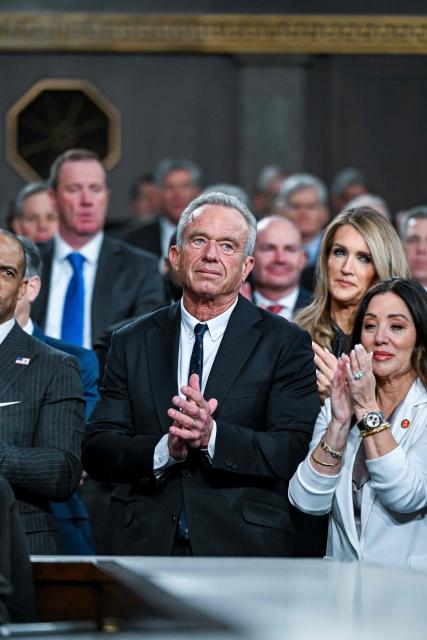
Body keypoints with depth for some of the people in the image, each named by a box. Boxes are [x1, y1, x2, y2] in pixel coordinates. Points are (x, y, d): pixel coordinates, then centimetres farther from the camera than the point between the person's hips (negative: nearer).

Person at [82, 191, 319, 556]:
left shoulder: (287, 344, 0)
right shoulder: (132, 343, 8)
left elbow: (295, 453, -9)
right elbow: (97, 452, 1)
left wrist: (212, 436, -24)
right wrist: (165, 449, -17)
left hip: (244, 550, -2)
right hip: (146, 546, 2)